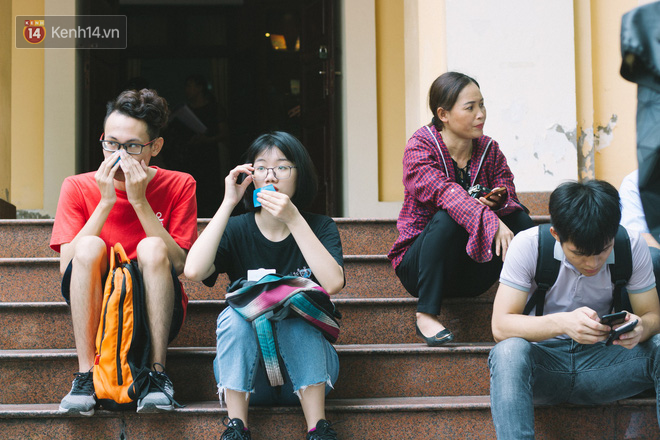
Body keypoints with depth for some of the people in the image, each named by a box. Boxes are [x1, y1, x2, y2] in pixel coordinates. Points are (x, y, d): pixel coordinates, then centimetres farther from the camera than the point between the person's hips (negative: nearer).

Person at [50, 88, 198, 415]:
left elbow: (180, 265, -14)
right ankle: (85, 377, -25)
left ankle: (157, 374, -24)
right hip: (95, 315, 1)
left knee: (152, 247, -29)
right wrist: (106, 202, -19)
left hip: (155, 316, 0)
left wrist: (140, 202, -20)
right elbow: (66, 266, -13)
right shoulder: (77, 188, -2)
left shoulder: (179, 186, -4)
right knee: (89, 246, -27)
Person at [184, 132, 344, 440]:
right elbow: (193, 270, -19)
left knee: (294, 316, -29)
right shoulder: (237, 230, 2)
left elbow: (333, 283, -21)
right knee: (233, 315, -27)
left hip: (306, 364, -1)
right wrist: (228, 203, -18)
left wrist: (293, 220, -24)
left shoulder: (320, 227, 0)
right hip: (245, 369, 1)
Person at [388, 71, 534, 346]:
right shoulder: (419, 148, -14)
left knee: (518, 216, -16)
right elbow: (444, 192, -31)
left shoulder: (488, 149, 4)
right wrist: (491, 221, -44)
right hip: (418, 266, -4)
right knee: (447, 218, -34)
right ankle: (426, 314, -28)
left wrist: (499, 198, -28)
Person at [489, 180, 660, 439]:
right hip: (544, 361, -2)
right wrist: (562, 322, -37)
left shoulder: (632, 247, -7)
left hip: (601, 362, 2)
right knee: (509, 351, -36)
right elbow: (500, 326, -18)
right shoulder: (528, 246, -14)